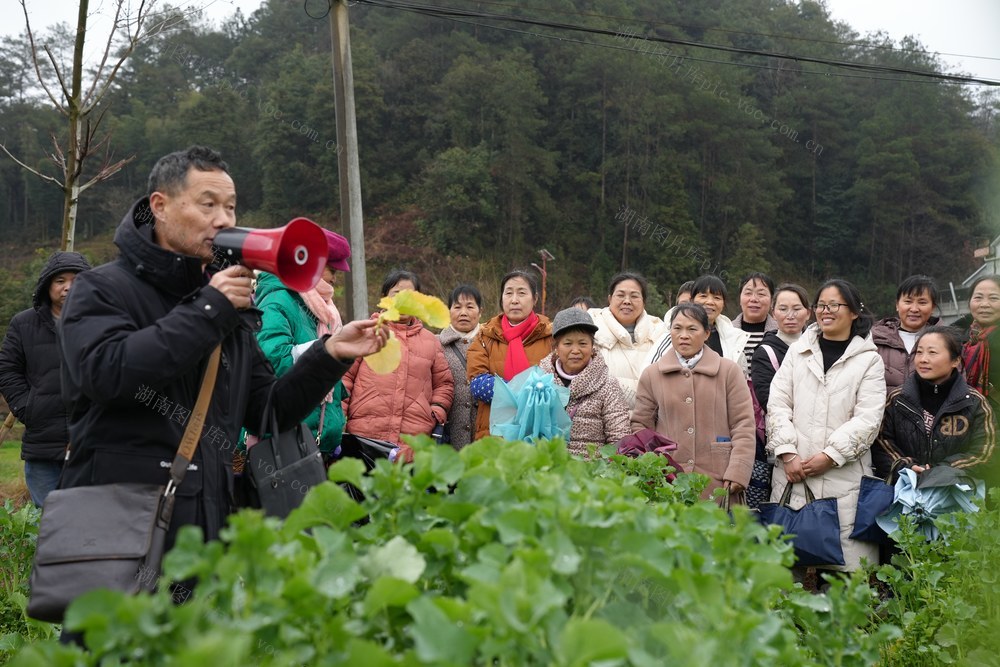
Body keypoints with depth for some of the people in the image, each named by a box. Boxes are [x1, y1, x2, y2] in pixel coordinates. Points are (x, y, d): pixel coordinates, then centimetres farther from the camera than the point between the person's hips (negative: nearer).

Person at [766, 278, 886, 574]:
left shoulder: (869, 360, 7)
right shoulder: (797, 351, 15)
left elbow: (868, 419, -2)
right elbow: (777, 404, 7)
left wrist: (831, 455, -11)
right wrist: (787, 453, -6)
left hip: (843, 475, -2)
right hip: (792, 472, 2)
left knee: (842, 566, -5)